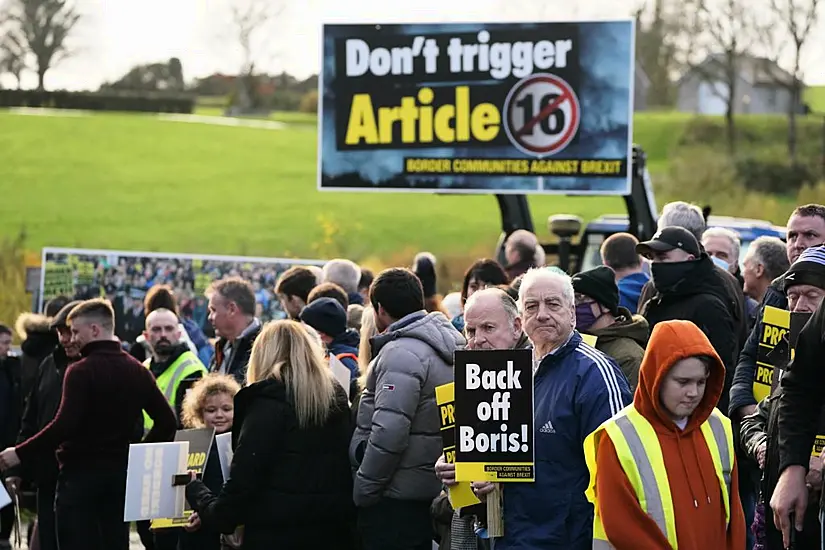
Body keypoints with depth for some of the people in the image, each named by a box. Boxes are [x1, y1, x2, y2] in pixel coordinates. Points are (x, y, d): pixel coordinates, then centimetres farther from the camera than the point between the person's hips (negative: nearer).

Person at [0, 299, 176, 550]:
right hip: (120, 473, 7)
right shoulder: (137, 371, 8)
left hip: (81, 473, -6)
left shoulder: (81, 371, -13)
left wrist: (21, 454, -15)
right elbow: (166, 421, 6)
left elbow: (64, 426, -21)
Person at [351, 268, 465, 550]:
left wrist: (362, 490, -14)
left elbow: (388, 434, -23)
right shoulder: (446, 345, 14)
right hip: (431, 493, 10)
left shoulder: (401, 353, -16)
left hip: (395, 502, -10)